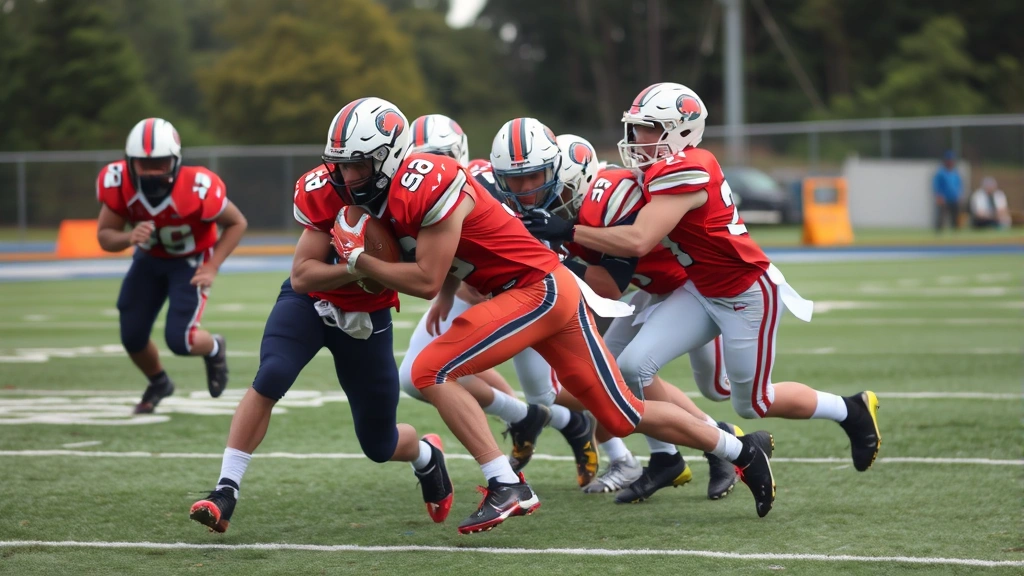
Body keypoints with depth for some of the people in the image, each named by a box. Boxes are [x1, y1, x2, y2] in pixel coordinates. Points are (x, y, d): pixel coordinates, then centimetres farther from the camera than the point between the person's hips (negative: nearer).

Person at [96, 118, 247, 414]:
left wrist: (212, 268, -25)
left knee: (179, 340, -14)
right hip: (149, 259, 3)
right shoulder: (119, 183, -28)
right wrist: (129, 238, -39)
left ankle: (214, 348, 24)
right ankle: (159, 383, 34)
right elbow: (104, 236, -16)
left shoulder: (197, 189, -36)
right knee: (132, 336, 1)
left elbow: (237, 223, -17)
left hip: (191, 261, -3)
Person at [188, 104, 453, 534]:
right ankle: (226, 492, -22)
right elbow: (302, 276, -22)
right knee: (269, 380, -29)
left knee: (380, 445, 9)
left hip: (367, 317, 1)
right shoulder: (326, 192, -23)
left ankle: (427, 455, 46)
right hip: (310, 301, -1)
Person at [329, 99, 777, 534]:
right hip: (523, 293, 9)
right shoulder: (396, 189, 8)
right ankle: (741, 449, 23)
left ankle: (506, 487, -14)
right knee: (621, 415, 13)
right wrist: (446, 297, 11)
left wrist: (359, 260, -15)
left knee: (432, 371, -16)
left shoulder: (426, 187, -21)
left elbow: (427, 279, -21)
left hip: (541, 290, -9)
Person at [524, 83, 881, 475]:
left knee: (753, 404, 9)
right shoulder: (665, 168, 0)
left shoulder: (684, 172, -27)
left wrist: (568, 232, -30)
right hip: (702, 291, 8)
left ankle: (851, 410, 30)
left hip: (747, 295, -8)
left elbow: (638, 242, -34)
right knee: (634, 366, -8)